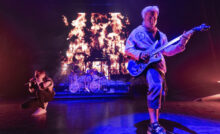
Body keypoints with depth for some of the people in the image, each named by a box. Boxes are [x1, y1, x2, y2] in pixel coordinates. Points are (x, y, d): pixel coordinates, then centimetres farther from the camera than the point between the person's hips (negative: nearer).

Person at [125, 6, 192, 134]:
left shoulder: (161, 35, 19)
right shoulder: (137, 32, 4)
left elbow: (167, 51, 10)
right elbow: (128, 49, -1)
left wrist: (180, 44, -6)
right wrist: (140, 54, -18)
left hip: (159, 66, 7)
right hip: (143, 65, -7)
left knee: (161, 93, 9)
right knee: (156, 85, -34)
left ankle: (155, 123, 29)